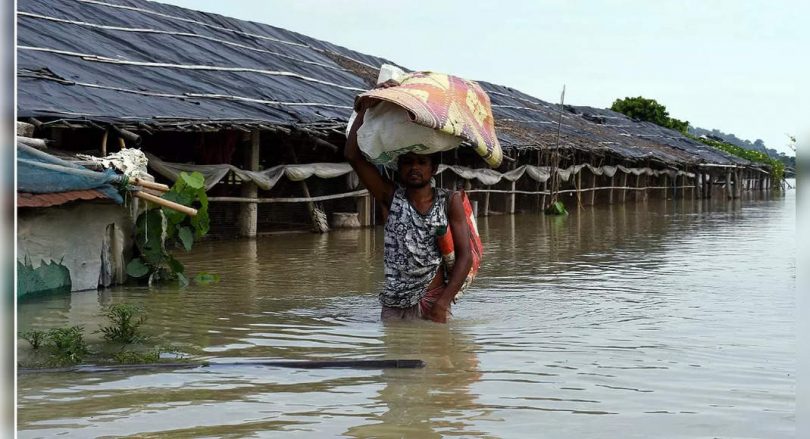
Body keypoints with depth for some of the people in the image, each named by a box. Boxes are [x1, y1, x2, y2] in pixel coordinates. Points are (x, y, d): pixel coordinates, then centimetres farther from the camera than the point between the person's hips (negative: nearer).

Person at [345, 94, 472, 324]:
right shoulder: (391, 197, 6)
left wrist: (442, 304, -12)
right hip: (393, 307, 1)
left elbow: (465, 256, -2)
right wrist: (366, 108, -5)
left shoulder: (450, 202, 4)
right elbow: (352, 155, -3)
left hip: (433, 304, -1)